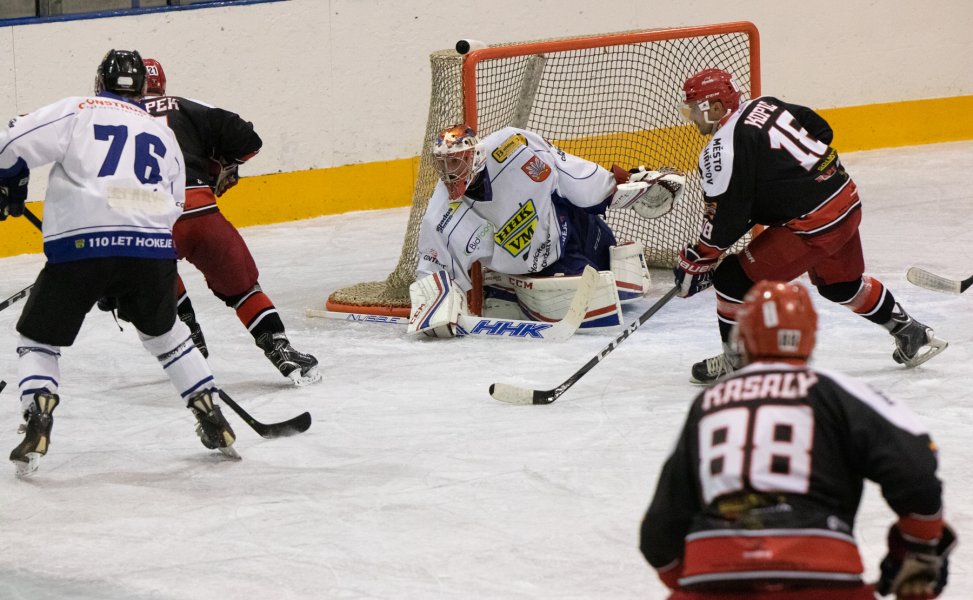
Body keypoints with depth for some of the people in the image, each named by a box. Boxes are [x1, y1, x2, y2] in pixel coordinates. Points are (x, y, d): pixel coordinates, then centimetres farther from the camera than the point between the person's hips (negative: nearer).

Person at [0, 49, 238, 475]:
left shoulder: (76, 112, 11)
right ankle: (213, 421, 25)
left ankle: (37, 423, -9)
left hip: (81, 245, -3)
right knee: (164, 332, 28)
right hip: (152, 249, 4)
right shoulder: (164, 135, 25)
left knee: (39, 337, 12)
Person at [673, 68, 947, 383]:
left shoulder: (723, 148, -16)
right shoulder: (762, 105, 10)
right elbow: (821, 130, 20)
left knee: (734, 278, -1)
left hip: (811, 225, -9)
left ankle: (735, 361, 9)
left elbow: (726, 218, -17)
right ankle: (912, 334, 42)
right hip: (847, 200, 9)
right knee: (841, 284, 31)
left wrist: (697, 260, -6)